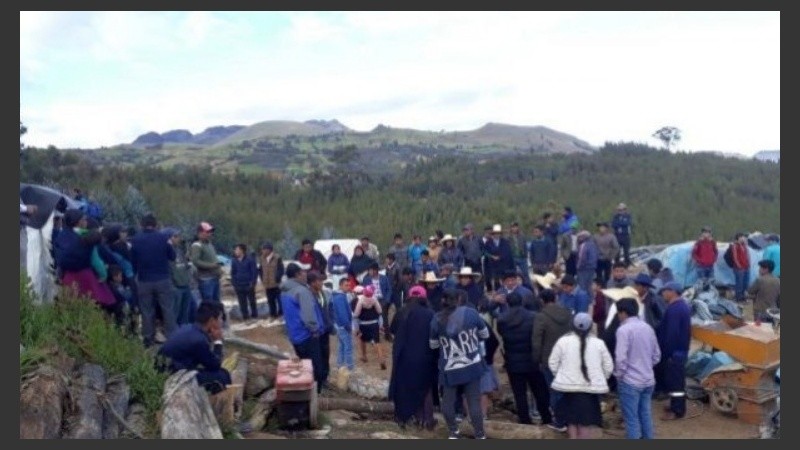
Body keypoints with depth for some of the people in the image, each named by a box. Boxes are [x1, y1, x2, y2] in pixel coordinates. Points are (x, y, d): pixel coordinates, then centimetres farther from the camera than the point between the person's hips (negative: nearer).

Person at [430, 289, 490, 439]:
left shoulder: (436, 319, -7)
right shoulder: (470, 313, -9)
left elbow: (433, 345, 5)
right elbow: (485, 334, 4)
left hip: (449, 368, 0)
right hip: (471, 365, 0)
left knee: (448, 400, 15)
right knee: (474, 401, 6)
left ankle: (453, 432, 21)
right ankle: (480, 435, 10)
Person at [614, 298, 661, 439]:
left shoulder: (623, 329, -17)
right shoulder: (648, 328, 5)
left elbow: (621, 358, -20)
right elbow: (657, 355, 11)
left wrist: (618, 375, -5)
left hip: (630, 381, -7)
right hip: (648, 380, 7)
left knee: (632, 419, 2)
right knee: (645, 415, 17)